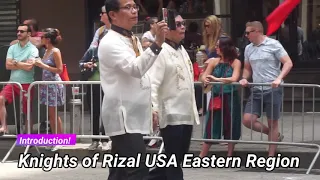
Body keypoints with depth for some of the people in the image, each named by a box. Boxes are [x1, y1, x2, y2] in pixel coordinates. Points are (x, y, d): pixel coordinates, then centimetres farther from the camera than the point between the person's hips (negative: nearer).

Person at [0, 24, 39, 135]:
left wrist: (16, 62, -4)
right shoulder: (12, 48, 10)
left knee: (28, 112, 5)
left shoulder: (33, 49, -3)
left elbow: (29, 66, -16)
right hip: (12, 82, 3)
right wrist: (23, 64, -7)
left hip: (26, 84, -3)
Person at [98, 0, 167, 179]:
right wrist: (157, 44, -37)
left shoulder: (134, 40, 17)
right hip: (123, 117, -9)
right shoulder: (110, 43, -13)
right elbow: (135, 69, -27)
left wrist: (150, 107, 21)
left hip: (133, 116, 9)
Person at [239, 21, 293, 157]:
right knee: (247, 120, -6)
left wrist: (279, 78, -24)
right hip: (256, 90, 6)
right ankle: (275, 136, 17)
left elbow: (288, 63, -10)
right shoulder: (248, 49, 11)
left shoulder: (273, 45, -7)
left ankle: (271, 156, 12)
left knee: (272, 123, 2)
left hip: (273, 90, -6)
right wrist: (244, 78, 1)